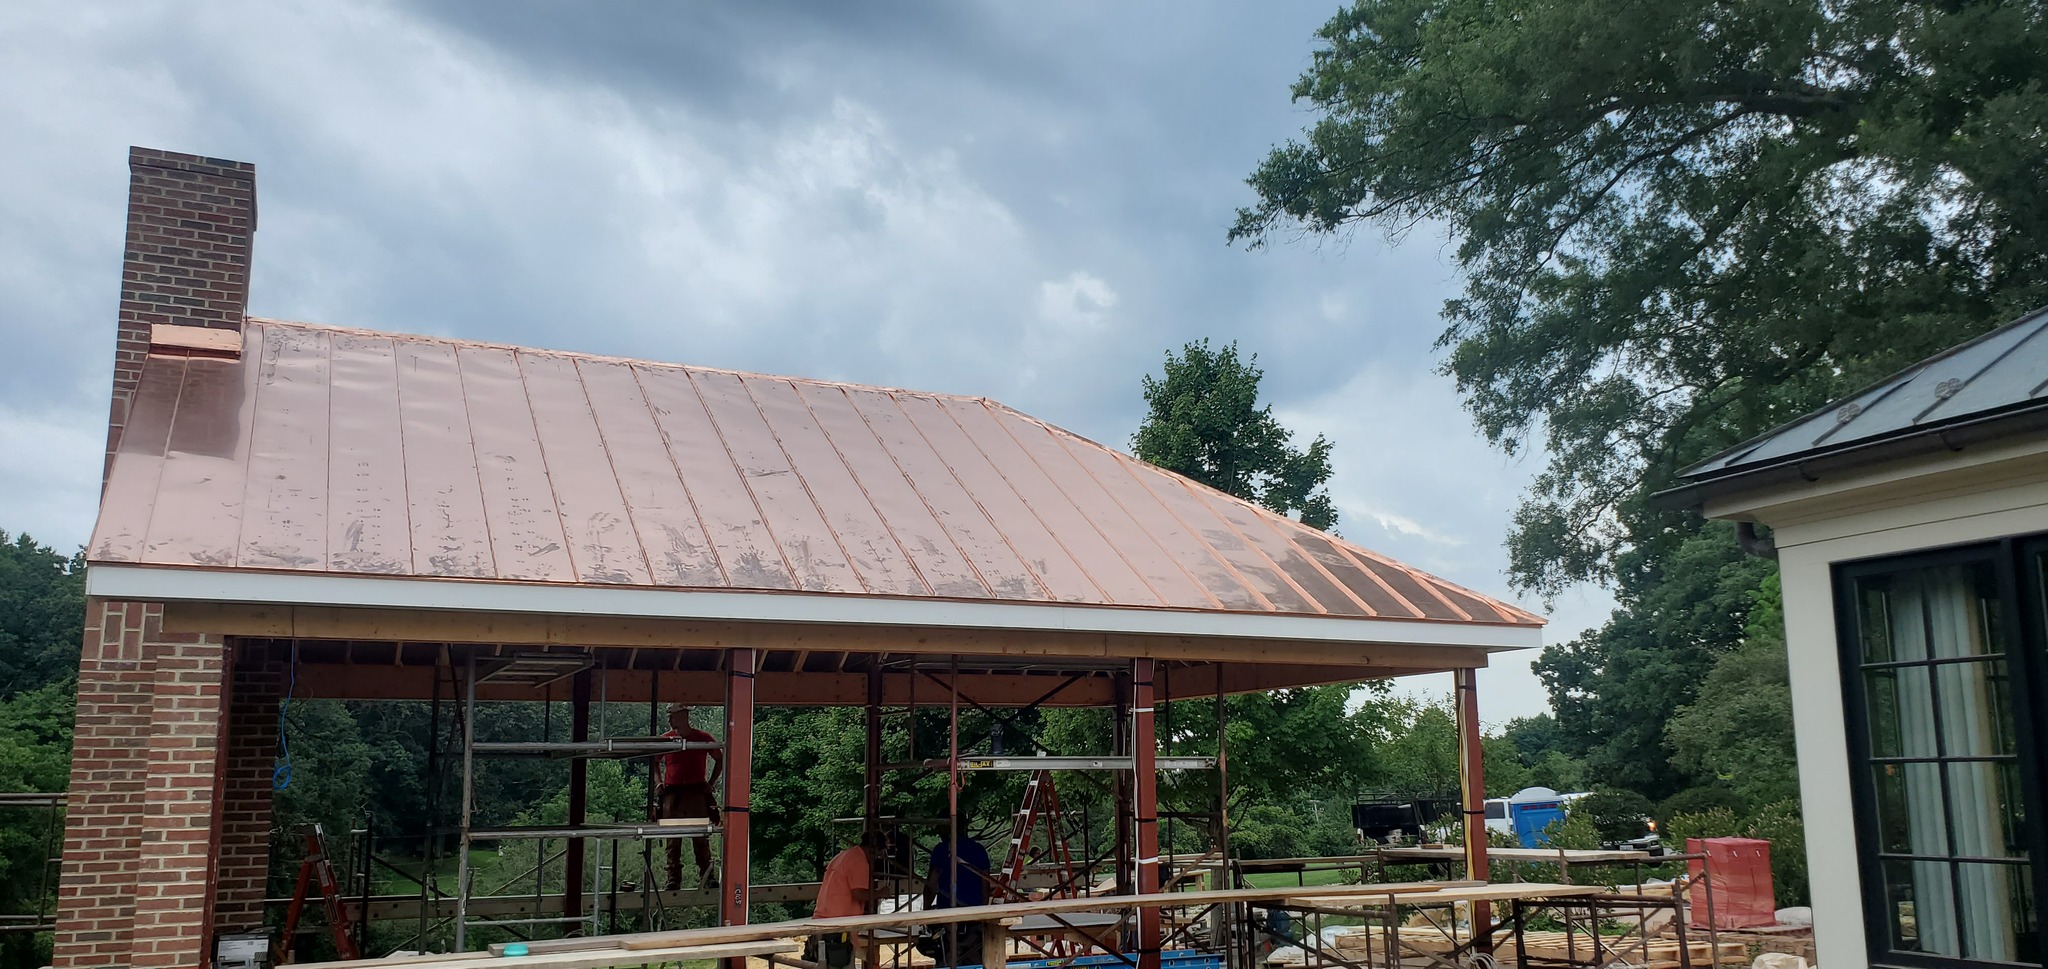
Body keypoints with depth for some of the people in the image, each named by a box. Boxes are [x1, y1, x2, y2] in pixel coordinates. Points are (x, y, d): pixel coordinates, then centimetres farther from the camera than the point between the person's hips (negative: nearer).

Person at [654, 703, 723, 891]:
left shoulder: (703, 738, 2)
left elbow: (720, 760, 13)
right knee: (672, 840, 3)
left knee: (701, 839, -3)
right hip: (671, 795, 2)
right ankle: (673, 879, 8)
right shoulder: (665, 739, 7)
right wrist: (658, 782, 6)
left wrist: (710, 783, 5)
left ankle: (707, 876, 1)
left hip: (697, 793, -2)